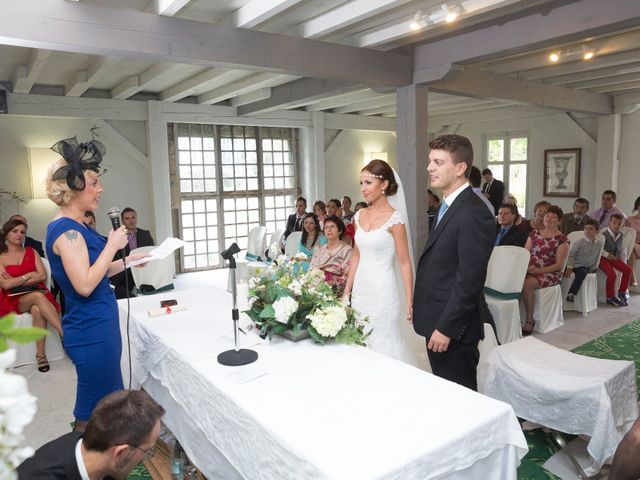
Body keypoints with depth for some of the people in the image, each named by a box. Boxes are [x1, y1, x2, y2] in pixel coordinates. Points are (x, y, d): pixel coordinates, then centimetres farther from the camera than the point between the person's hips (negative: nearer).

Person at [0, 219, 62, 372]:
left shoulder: (31, 252, 14)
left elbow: (43, 276, 1)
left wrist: (16, 281, -3)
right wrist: (29, 275, -2)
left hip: (38, 292, 2)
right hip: (14, 299, -1)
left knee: (37, 309, -35)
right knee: (38, 296, -35)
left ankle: (40, 355, -33)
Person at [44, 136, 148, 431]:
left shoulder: (75, 227, 10)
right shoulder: (66, 230, -19)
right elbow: (84, 285, -26)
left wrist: (127, 261, 11)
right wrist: (112, 245, -20)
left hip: (98, 326, 10)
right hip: (91, 332, -10)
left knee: (110, 402, 21)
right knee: (93, 412, 4)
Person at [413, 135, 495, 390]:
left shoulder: (474, 214, -19)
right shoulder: (448, 206, 12)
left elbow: (469, 280, -22)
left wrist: (446, 328, -19)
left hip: (453, 328, -9)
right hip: (438, 322, 9)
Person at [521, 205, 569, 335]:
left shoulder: (562, 239, 0)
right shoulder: (534, 233, 14)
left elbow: (559, 265, -6)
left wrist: (539, 270, -18)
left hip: (550, 273, -4)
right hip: (529, 270, 4)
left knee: (526, 284, -34)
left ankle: (530, 320, -20)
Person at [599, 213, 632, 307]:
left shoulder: (621, 236, 8)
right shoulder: (604, 235, -14)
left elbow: (622, 249, 16)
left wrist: (623, 259, 5)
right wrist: (607, 254, -20)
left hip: (614, 258, 7)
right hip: (603, 258, -7)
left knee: (627, 269, -11)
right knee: (612, 274, -26)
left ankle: (622, 292, 6)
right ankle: (610, 297, -7)